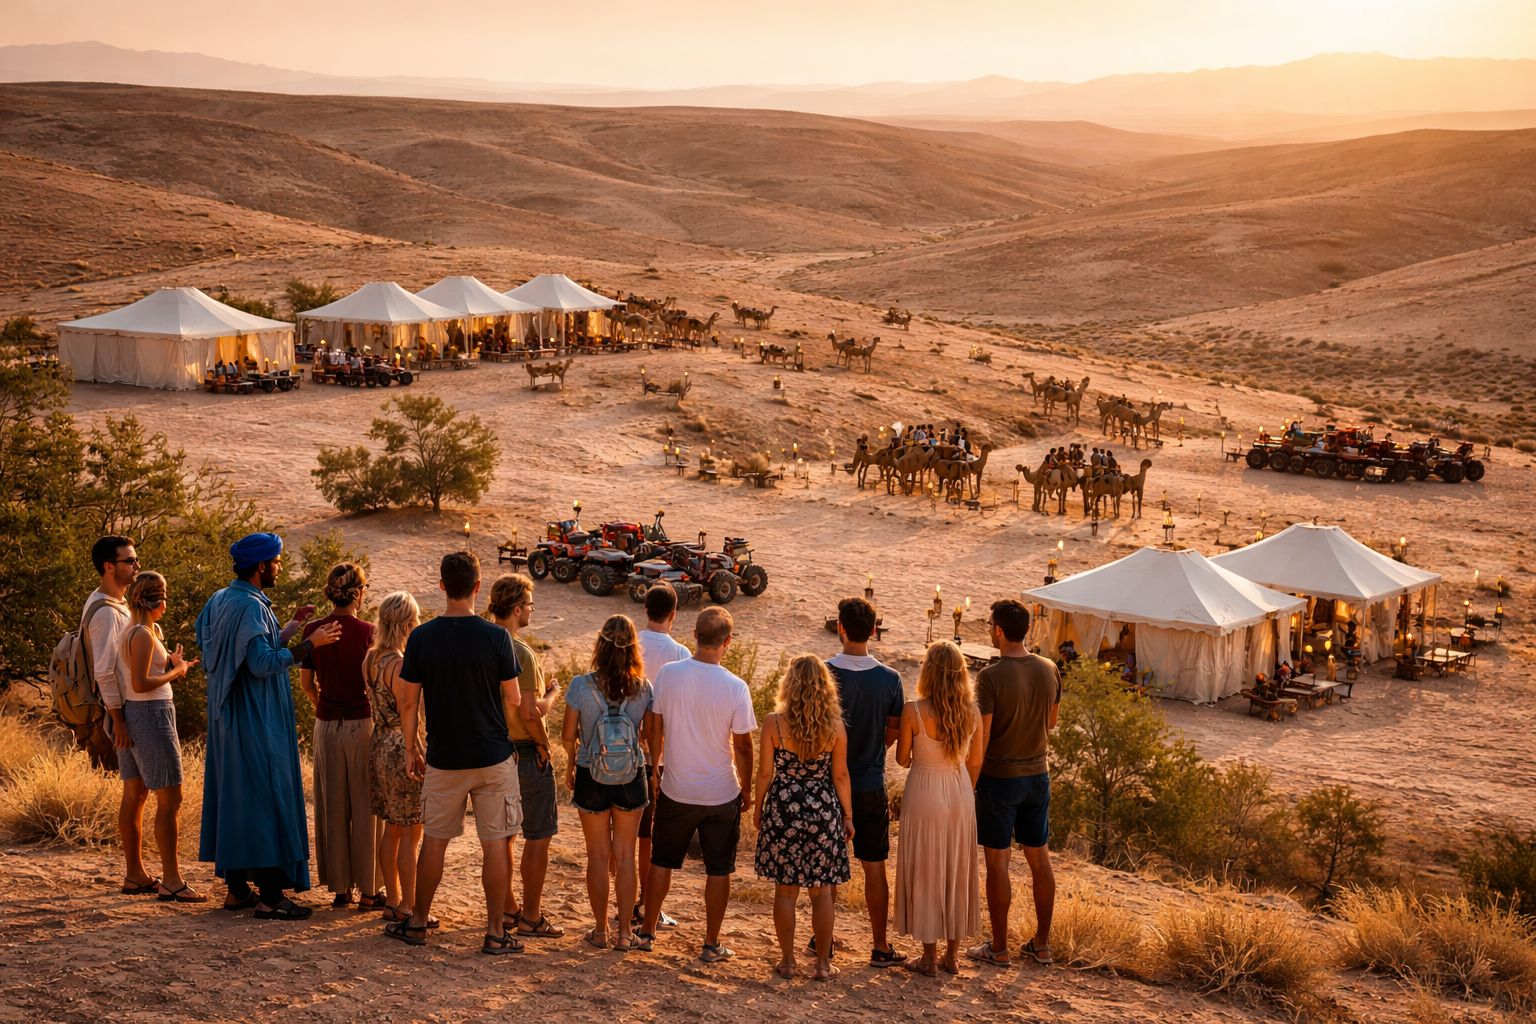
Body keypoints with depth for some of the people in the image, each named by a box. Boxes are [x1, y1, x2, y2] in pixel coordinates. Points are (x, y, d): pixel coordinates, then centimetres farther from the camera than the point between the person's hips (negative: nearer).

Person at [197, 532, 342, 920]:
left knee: (232, 797, 13)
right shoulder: (249, 607, -19)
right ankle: (270, 896, -2)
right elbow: (263, 664, -25)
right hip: (256, 724, -10)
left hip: (228, 720, 10)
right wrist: (310, 643, -20)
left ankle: (236, 888, 20)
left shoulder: (220, 601, 11)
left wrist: (291, 627, 18)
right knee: (265, 799, -5)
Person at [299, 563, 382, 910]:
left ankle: (339, 887, 18)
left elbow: (305, 682, 5)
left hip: (327, 725, 4)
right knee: (364, 808, 5)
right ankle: (368, 890, 10)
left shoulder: (313, 631, -1)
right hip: (362, 722, -4)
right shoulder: (366, 632, -12)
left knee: (332, 806, 12)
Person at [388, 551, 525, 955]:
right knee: (495, 844, 5)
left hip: (443, 758, 2)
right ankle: (495, 933, 8)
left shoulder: (421, 637, -6)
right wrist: (514, 744, 15)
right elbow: (513, 700, -4)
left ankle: (418, 922, 26)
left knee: (434, 841, 14)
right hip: (493, 755, -2)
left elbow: (409, 702, -1)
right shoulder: (496, 636, -11)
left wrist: (411, 749, 12)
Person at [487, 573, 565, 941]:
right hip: (525, 752, -8)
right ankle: (531, 917, 6)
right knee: (538, 837, 2)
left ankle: (507, 906, 27)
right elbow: (529, 712, -24)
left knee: (503, 832, 17)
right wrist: (552, 694, -6)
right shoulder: (519, 652, -21)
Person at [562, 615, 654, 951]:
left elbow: (568, 735, -7)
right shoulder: (643, 688, -12)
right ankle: (625, 931, 20)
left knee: (598, 856, 13)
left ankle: (600, 931, 22)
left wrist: (571, 766, 12)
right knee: (625, 855, 14)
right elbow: (649, 733, -1)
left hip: (591, 777, -1)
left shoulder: (581, 685, -16)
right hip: (631, 779, 1)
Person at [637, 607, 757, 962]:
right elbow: (742, 746, -9)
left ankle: (647, 933, 28)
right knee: (718, 870, 11)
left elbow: (655, 730, 0)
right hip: (721, 794, -2)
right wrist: (746, 787, 6)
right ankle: (711, 945, 18)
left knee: (662, 862, 18)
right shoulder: (735, 687, -16)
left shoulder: (668, 674, -10)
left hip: (676, 790, 2)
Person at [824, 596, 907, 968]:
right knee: (874, 867, 9)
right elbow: (893, 734, 2)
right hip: (871, 785, 1)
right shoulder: (889, 679, -8)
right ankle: (880, 947, 14)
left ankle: (822, 938, 24)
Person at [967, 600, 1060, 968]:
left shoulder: (991, 677, -18)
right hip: (1037, 775, 6)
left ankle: (999, 948, 11)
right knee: (1039, 858, 14)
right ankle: (1041, 943, 22)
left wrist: (968, 781, -6)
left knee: (997, 861, 3)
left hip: (999, 777, -6)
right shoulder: (1048, 670, 0)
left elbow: (981, 736, -18)